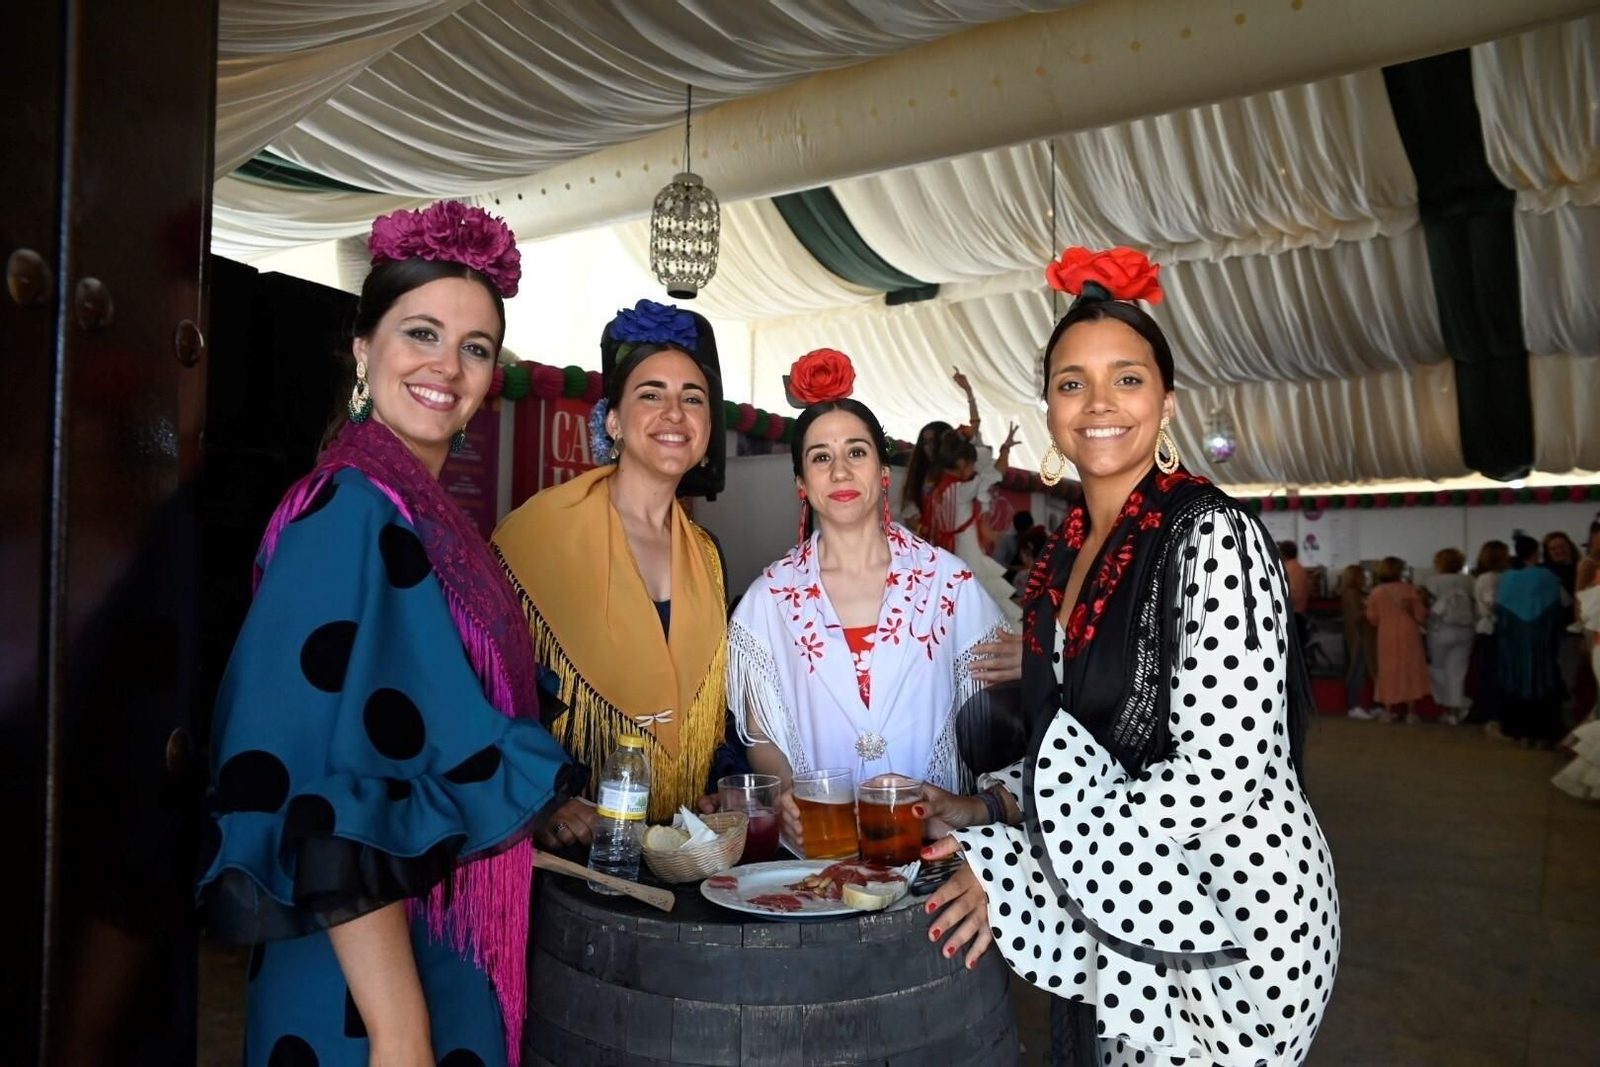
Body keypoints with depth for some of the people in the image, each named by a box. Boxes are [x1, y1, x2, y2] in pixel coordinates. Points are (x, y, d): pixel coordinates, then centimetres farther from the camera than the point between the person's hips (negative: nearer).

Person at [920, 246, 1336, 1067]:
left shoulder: (1210, 535, -18)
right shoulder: (1064, 554, 4)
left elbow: (1217, 776, -24)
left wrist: (1010, 868, -20)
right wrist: (986, 807, -1)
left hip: (1229, 920, -6)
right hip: (1112, 918, 7)